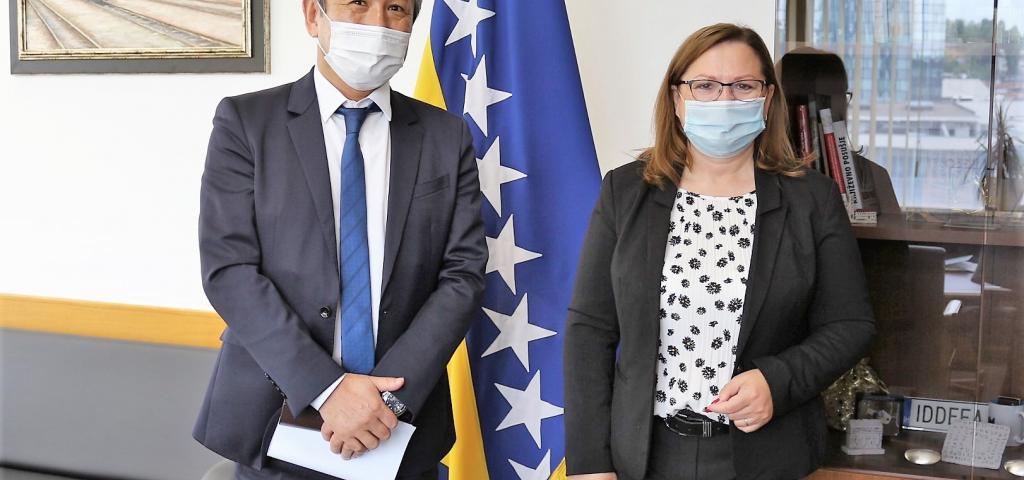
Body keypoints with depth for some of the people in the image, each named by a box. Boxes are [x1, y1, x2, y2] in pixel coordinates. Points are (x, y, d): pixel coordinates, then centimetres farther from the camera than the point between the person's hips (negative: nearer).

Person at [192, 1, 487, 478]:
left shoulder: (447, 136, 3)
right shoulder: (245, 121, -3)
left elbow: (462, 276, -3)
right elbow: (228, 269, -10)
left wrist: (393, 397, -15)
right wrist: (326, 387, -18)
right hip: (279, 421, -1)